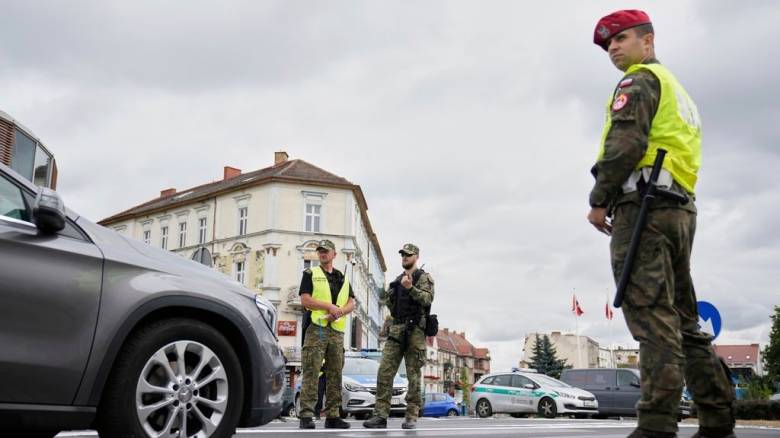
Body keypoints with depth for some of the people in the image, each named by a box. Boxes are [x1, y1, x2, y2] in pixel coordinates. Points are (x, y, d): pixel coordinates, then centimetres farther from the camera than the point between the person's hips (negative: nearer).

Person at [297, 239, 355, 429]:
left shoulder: (343, 278, 20)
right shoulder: (310, 274, 7)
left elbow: (351, 303, 11)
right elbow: (305, 300, -5)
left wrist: (339, 311, -10)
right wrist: (330, 306, -13)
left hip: (337, 331, 5)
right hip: (316, 329, -5)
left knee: (335, 374, 5)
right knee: (311, 373, -9)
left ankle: (332, 416, 11)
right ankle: (306, 415, -9)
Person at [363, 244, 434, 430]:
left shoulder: (424, 277, 4)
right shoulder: (397, 280, 22)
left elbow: (428, 298, -13)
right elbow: (389, 302, 28)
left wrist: (411, 288, -24)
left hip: (415, 331, -5)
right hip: (396, 329, 5)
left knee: (413, 375, -2)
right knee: (384, 372, -4)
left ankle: (411, 416, 5)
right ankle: (381, 415, -3)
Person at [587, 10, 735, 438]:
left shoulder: (640, 81, 1)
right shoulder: (678, 92, 31)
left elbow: (626, 143, -15)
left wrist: (598, 200, -10)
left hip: (643, 203, -9)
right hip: (679, 208, 10)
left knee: (652, 317, -15)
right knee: (683, 319, 10)